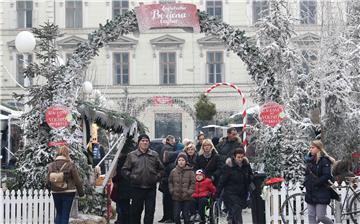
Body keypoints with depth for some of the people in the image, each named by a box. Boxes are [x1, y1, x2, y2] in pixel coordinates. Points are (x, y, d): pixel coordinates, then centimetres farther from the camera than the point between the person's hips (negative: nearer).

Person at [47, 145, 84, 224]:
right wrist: (81, 192, 5)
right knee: (65, 215, 5)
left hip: (56, 193, 3)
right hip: (68, 193, -3)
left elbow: (48, 181, 1)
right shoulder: (70, 165, -11)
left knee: (59, 213, 17)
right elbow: (77, 180, -7)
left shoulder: (51, 165, -1)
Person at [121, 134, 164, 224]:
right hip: (137, 187, -1)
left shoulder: (154, 155, 8)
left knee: (150, 211, 3)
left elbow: (161, 169, 15)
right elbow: (124, 170, 5)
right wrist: (131, 177, -7)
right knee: (136, 211, 7)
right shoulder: (132, 155, 3)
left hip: (151, 187, 1)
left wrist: (157, 177, 1)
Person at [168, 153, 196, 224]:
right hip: (176, 197, 2)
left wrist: (189, 192, -10)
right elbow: (170, 182, 11)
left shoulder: (190, 171, -4)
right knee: (176, 216, 3)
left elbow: (193, 183, -2)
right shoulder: (173, 171, 3)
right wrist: (172, 191, 0)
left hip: (186, 198, -2)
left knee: (186, 216, 5)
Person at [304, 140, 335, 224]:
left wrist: (314, 183, -17)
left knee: (320, 217, -5)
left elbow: (326, 176, -19)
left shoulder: (324, 160, -10)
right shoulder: (310, 160, 12)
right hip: (310, 193, 7)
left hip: (321, 193, -7)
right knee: (311, 216, 5)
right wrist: (306, 183, 2)